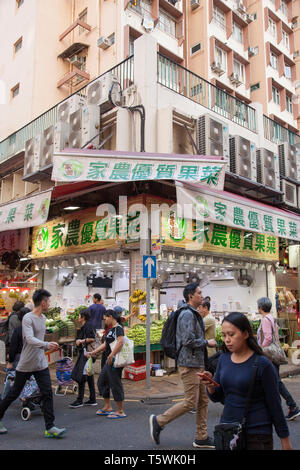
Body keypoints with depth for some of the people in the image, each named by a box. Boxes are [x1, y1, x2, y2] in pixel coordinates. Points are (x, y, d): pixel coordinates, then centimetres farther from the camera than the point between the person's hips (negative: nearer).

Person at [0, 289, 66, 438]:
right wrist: (47, 345, -41)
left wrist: (49, 348, 22)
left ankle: (50, 427, 2)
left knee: (47, 394, -1)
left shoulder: (43, 318, 10)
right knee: (14, 393, 10)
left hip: (41, 364, 6)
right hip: (25, 364, -6)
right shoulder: (28, 318, -16)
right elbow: (30, 339, -29)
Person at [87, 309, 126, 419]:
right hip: (110, 361, 11)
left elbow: (120, 342, -29)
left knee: (115, 384, -3)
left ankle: (120, 411, 8)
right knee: (102, 381, 17)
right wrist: (93, 353, 22)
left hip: (115, 360, -11)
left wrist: (111, 355, -29)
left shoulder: (118, 328, -13)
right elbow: (105, 344, 24)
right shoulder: (111, 329, 17)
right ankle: (107, 407, 29)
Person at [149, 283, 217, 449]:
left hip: (196, 364, 10)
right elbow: (188, 340, -24)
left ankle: (201, 438, 21)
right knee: (190, 402, -5)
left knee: (203, 401, 12)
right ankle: (158, 421, 8)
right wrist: (207, 342, -12)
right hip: (189, 364, -10)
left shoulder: (193, 314, 17)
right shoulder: (187, 314, -16)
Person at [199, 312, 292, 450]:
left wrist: (285, 439, -3)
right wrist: (210, 386, -14)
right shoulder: (224, 359, 0)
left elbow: (274, 404, -8)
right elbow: (217, 397, 7)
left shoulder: (262, 364, -15)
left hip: (256, 435, -5)